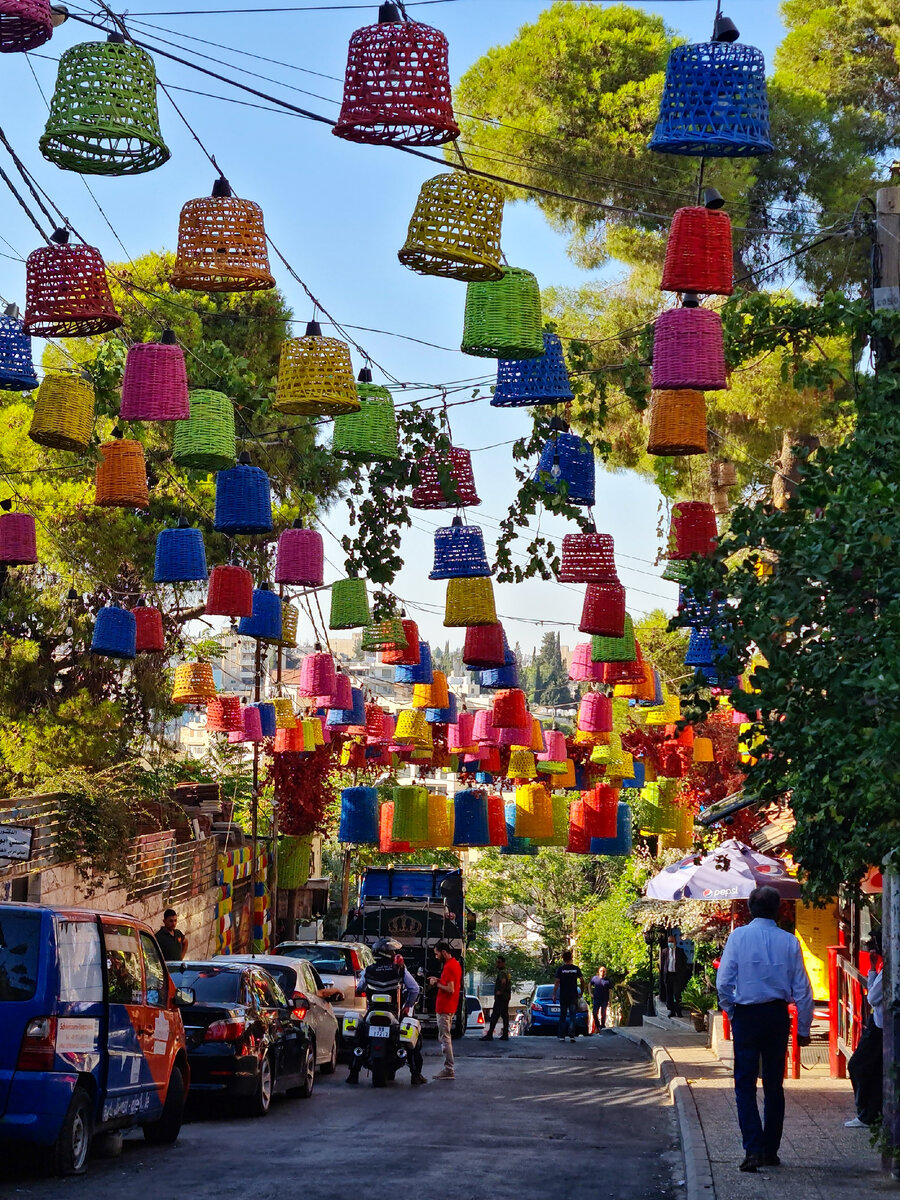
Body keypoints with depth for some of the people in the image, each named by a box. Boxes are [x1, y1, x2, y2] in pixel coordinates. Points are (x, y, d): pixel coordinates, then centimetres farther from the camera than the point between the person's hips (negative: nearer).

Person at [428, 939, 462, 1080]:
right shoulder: (456, 963, 13)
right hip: (451, 1007, 11)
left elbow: (451, 989, -24)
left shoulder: (449, 967, -19)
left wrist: (436, 984, -13)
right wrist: (439, 980, 11)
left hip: (444, 1008, -11)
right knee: (446, 1037, 16)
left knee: (444, 1037, -8)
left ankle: (449, 1070, -8)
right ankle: (449, 1068, 20)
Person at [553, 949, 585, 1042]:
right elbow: (582, 980, 0)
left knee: (562, 1016, 8)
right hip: (574, 996, 1)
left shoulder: (560, 969, -5)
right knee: (572, 1016, 3)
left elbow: (557, 982, -8)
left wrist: (554, 994, -4)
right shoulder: (576, 968, 0)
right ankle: (571, 1035, -7)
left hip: (563, 996, -1)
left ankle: (561, 1036, 6)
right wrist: (582, 991, 13)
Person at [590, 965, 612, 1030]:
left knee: (603, 1013, 2)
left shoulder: (607, 981, -4)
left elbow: (610, 991, -2)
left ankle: (603, 1026, 17)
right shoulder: (594, 978, 2)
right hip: (596, 999, 2)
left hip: (604, 1000, -2)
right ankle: (597, 1025, 16)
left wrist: (609, 1001, -7)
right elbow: (590, 985, 17)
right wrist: (591, 993, 7)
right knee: (595, 1013, -2)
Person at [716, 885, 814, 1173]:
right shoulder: (789, 941, 0)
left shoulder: (739, 936, -5)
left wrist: (731, 1012, 8)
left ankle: (753, 1148, -15)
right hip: (778, 1015, 2)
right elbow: (802, 989, 1)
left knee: (745, 1084, 0)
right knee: (774, 1085, 12)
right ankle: (771, 1150, 17)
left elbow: (723, 982, -8)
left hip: (747, 1015, -2)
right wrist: (804, 1028, 9)